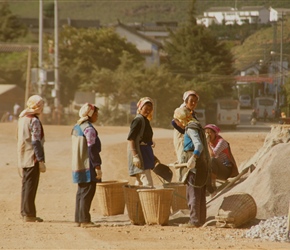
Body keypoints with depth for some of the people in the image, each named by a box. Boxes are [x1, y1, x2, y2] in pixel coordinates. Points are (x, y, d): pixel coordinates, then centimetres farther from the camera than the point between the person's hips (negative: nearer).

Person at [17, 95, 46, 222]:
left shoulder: (22, 118, 13)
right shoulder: (34, 121, -14)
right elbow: (36, 142, -18)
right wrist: (41, 160, -17)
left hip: (23, 158, 9)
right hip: (32, 158, -9)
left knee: (26, 185, 14)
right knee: (30, 186, -5)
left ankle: (24, 212, 20)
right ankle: (29, 214, -4)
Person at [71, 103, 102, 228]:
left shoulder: (76, 127, 13)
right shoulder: (89, 129, -15)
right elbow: (92, 149, -18)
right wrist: (97, 167, -17)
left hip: (78, 165, 9)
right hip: (88, 166, -9)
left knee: (81, 192, 14)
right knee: (87, 193, -5)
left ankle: (78, 219, 17)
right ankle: (84, 220, -5)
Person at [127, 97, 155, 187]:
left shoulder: (145, 120, 15)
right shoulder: (138, 120, -14)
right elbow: (130, 139, -20)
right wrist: (135, 156, -25)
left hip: (145, 153, 10)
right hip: (140, 153, -10)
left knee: (140, 183, 15)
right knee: (147, 183, -15)